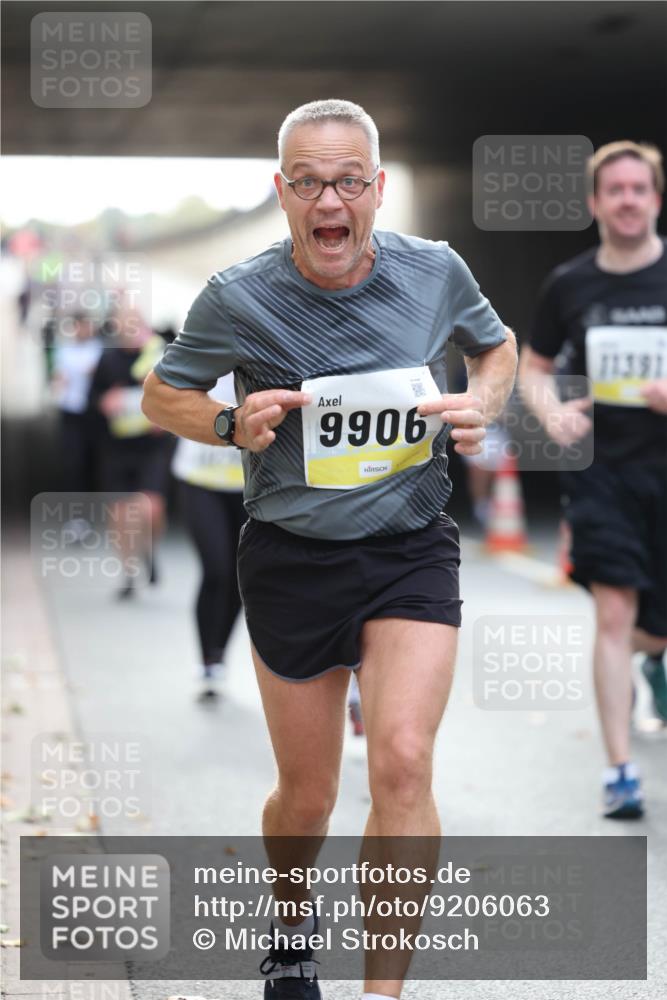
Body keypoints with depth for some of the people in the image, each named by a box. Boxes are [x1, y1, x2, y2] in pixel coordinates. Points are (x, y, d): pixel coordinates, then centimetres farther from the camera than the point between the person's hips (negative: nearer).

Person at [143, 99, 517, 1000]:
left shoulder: (434, 272, -6)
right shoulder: (236, 299, -11)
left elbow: (496, 346, 15)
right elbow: (162, 396, 4)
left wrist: (481, 403, -7)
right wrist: (233, 425, -17)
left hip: (411, 552, 0)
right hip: (292, 560, 0)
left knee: (403, 761, -20)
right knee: (307, 797, 10)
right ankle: (292, 920, 44)